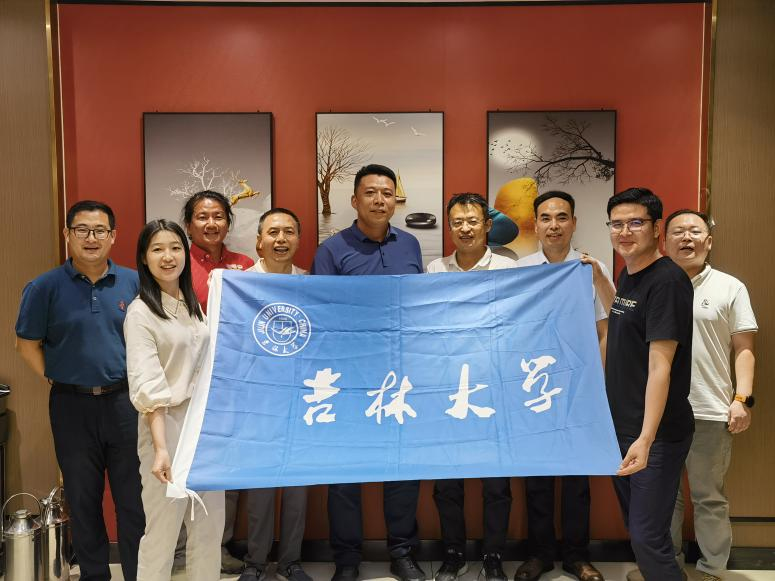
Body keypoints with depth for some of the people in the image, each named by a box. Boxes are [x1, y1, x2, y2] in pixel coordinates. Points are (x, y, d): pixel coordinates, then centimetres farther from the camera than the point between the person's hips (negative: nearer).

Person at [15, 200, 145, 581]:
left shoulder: (133, 282, 2)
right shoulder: (45, 287, -2)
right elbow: (27, 343, 4)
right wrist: (53, 379, -4)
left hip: (125, 402, 1)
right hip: (72, 406, 0)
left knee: (135, 499, 7)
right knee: (83, 499, 13)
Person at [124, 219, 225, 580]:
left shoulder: (193, 305, 11)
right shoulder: (140, 312, -8)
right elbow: (146, 386, -16)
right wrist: (160, 447, -25)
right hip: (167, 424, -6)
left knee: (210, 527, 13)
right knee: (163, 529, 1)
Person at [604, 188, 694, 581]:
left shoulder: (666, 280, -18)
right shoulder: (628, 273, 9)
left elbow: (660, 366, -25)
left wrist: (647, 438, -29)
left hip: (655, 434, -9)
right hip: (621, 427, 9)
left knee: (648, 538, -4)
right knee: (634, 525, 20)